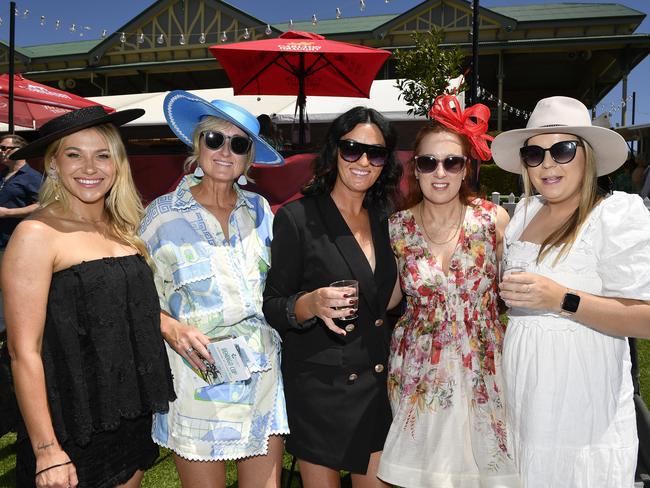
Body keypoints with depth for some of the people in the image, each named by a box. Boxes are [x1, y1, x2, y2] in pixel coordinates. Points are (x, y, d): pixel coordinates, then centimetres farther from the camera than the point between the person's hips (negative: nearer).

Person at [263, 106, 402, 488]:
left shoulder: (384, 221, 6)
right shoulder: (297, 218, -10)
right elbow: (273, 308, -11)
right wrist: (310, 305, -28)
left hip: (378, 383, 5)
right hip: (319, 387, -4)